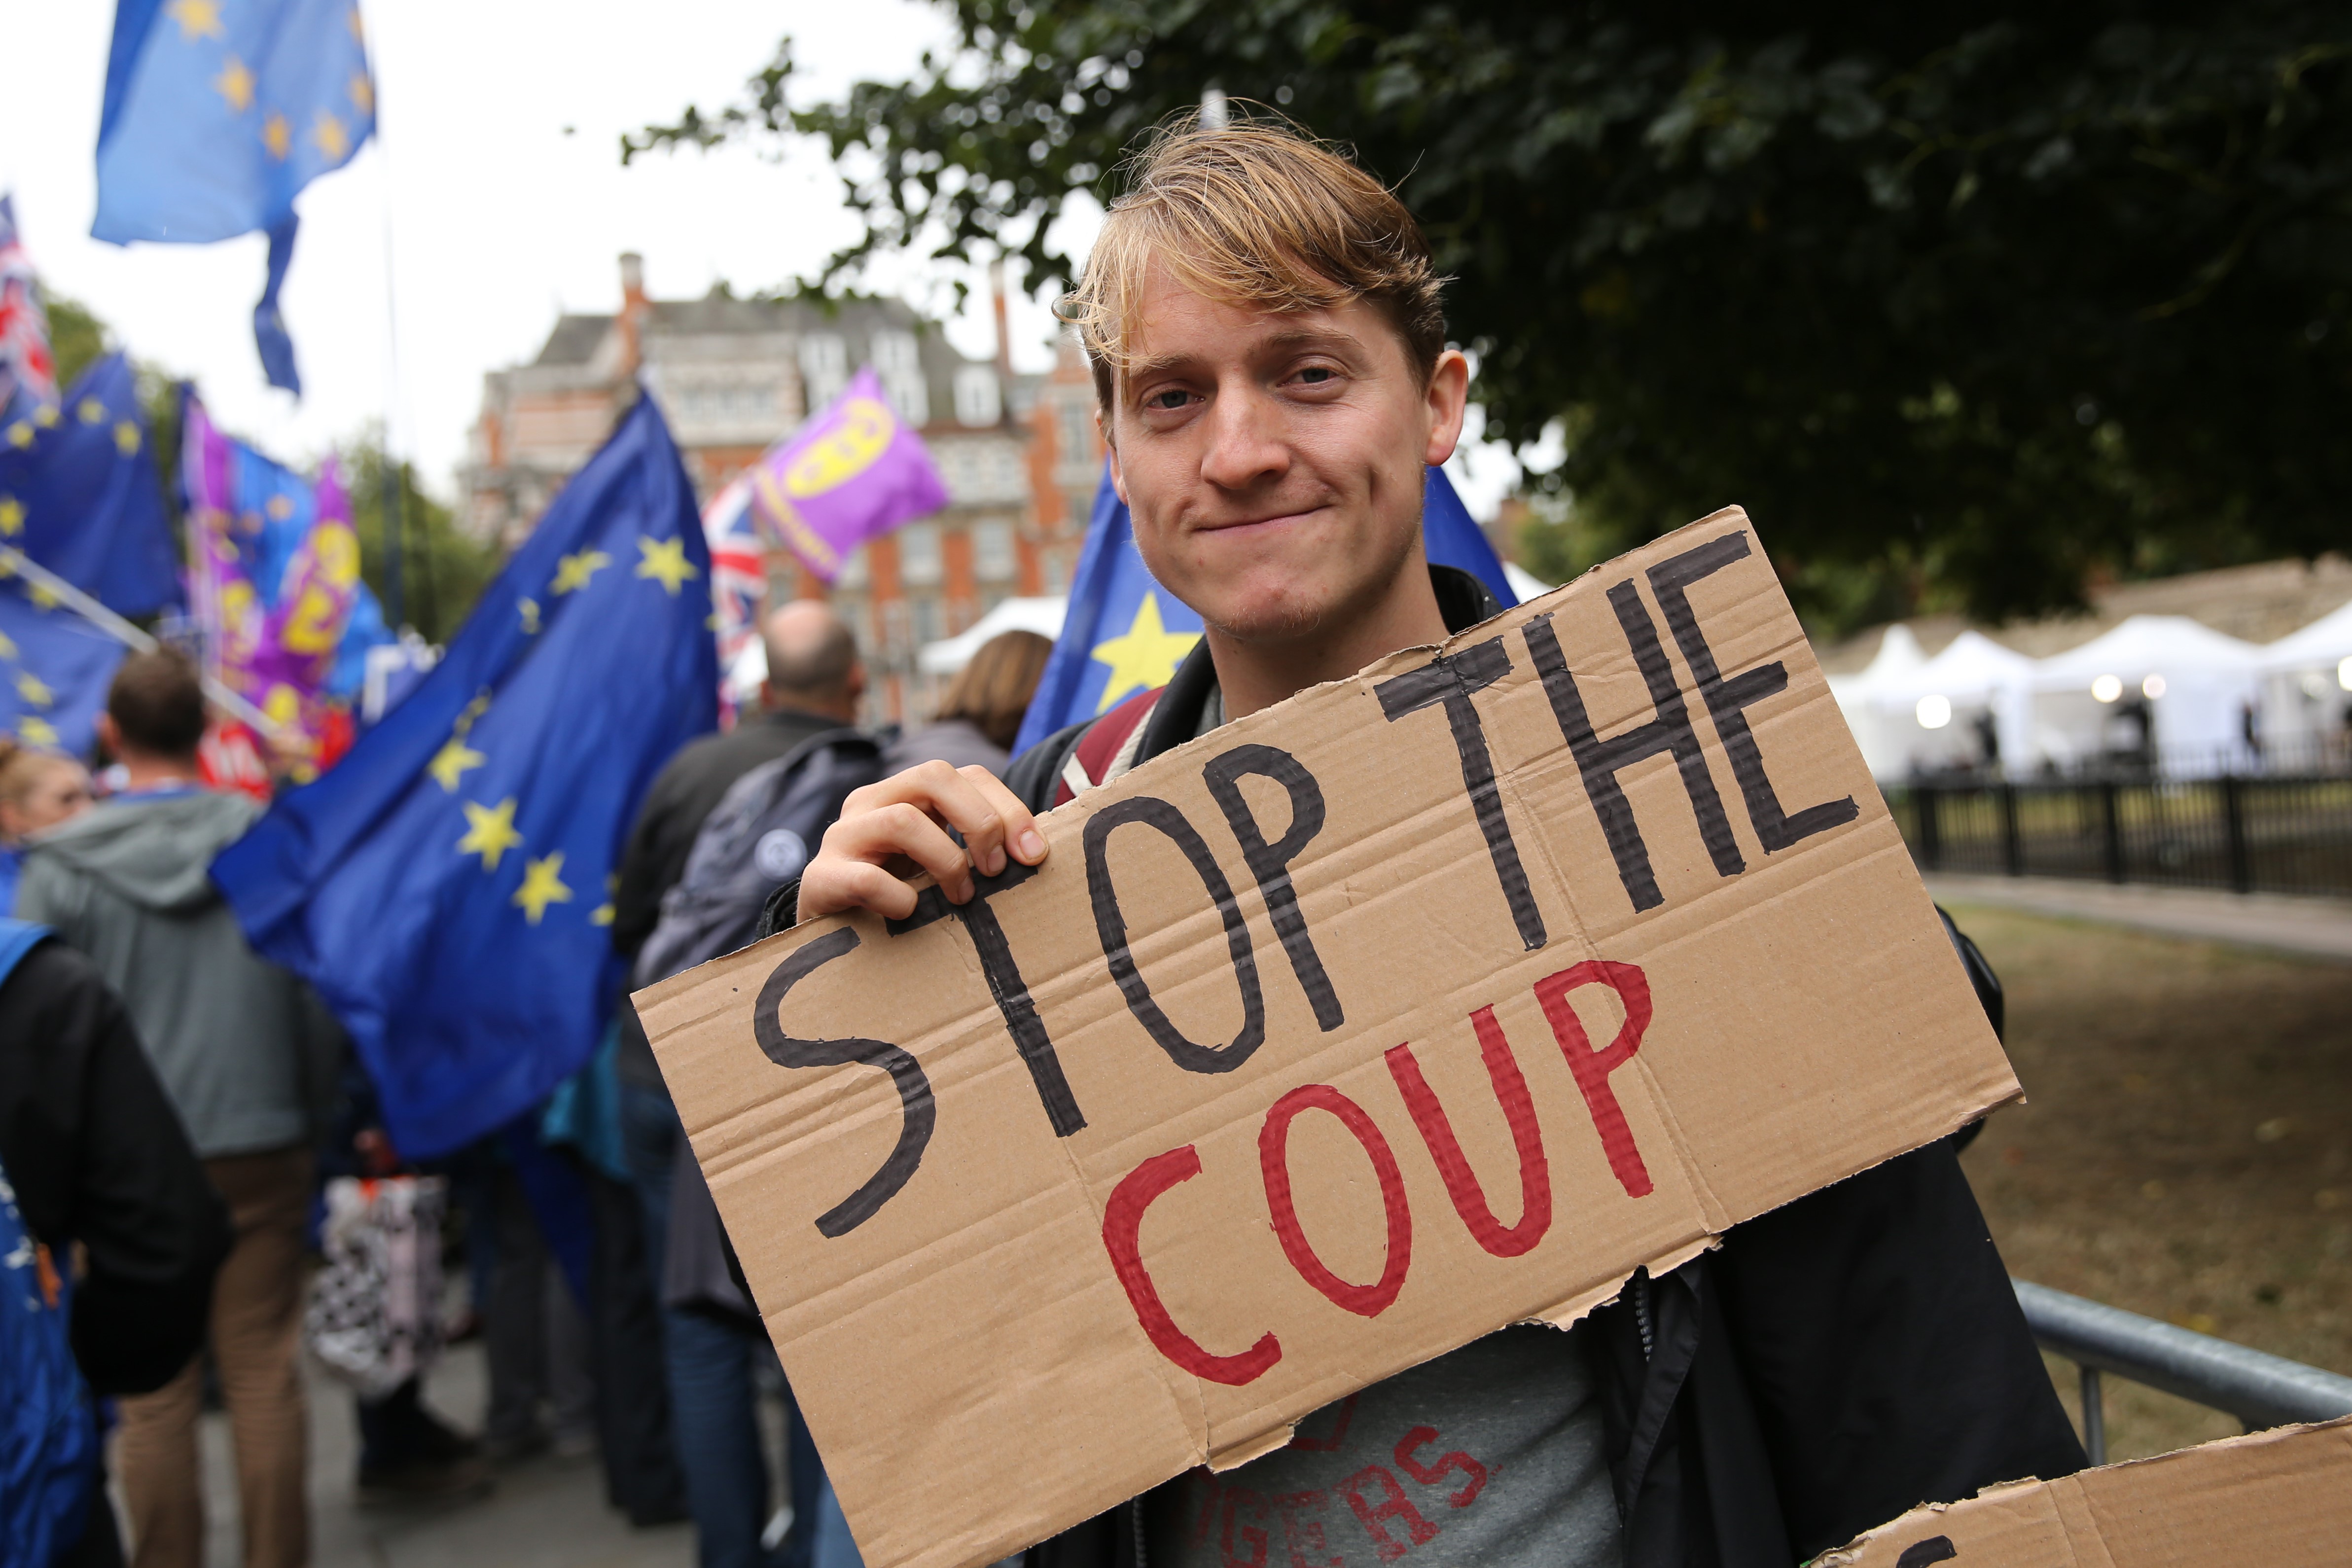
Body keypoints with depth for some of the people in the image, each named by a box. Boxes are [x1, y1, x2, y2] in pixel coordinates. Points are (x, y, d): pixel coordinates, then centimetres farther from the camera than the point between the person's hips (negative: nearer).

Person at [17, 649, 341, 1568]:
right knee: (263, 1372, 9)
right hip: (260, 1143, 1)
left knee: (155, 1392, 9)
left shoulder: (59, 870, -7)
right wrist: (314, 1115, 14)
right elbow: (319, 1003, 0)